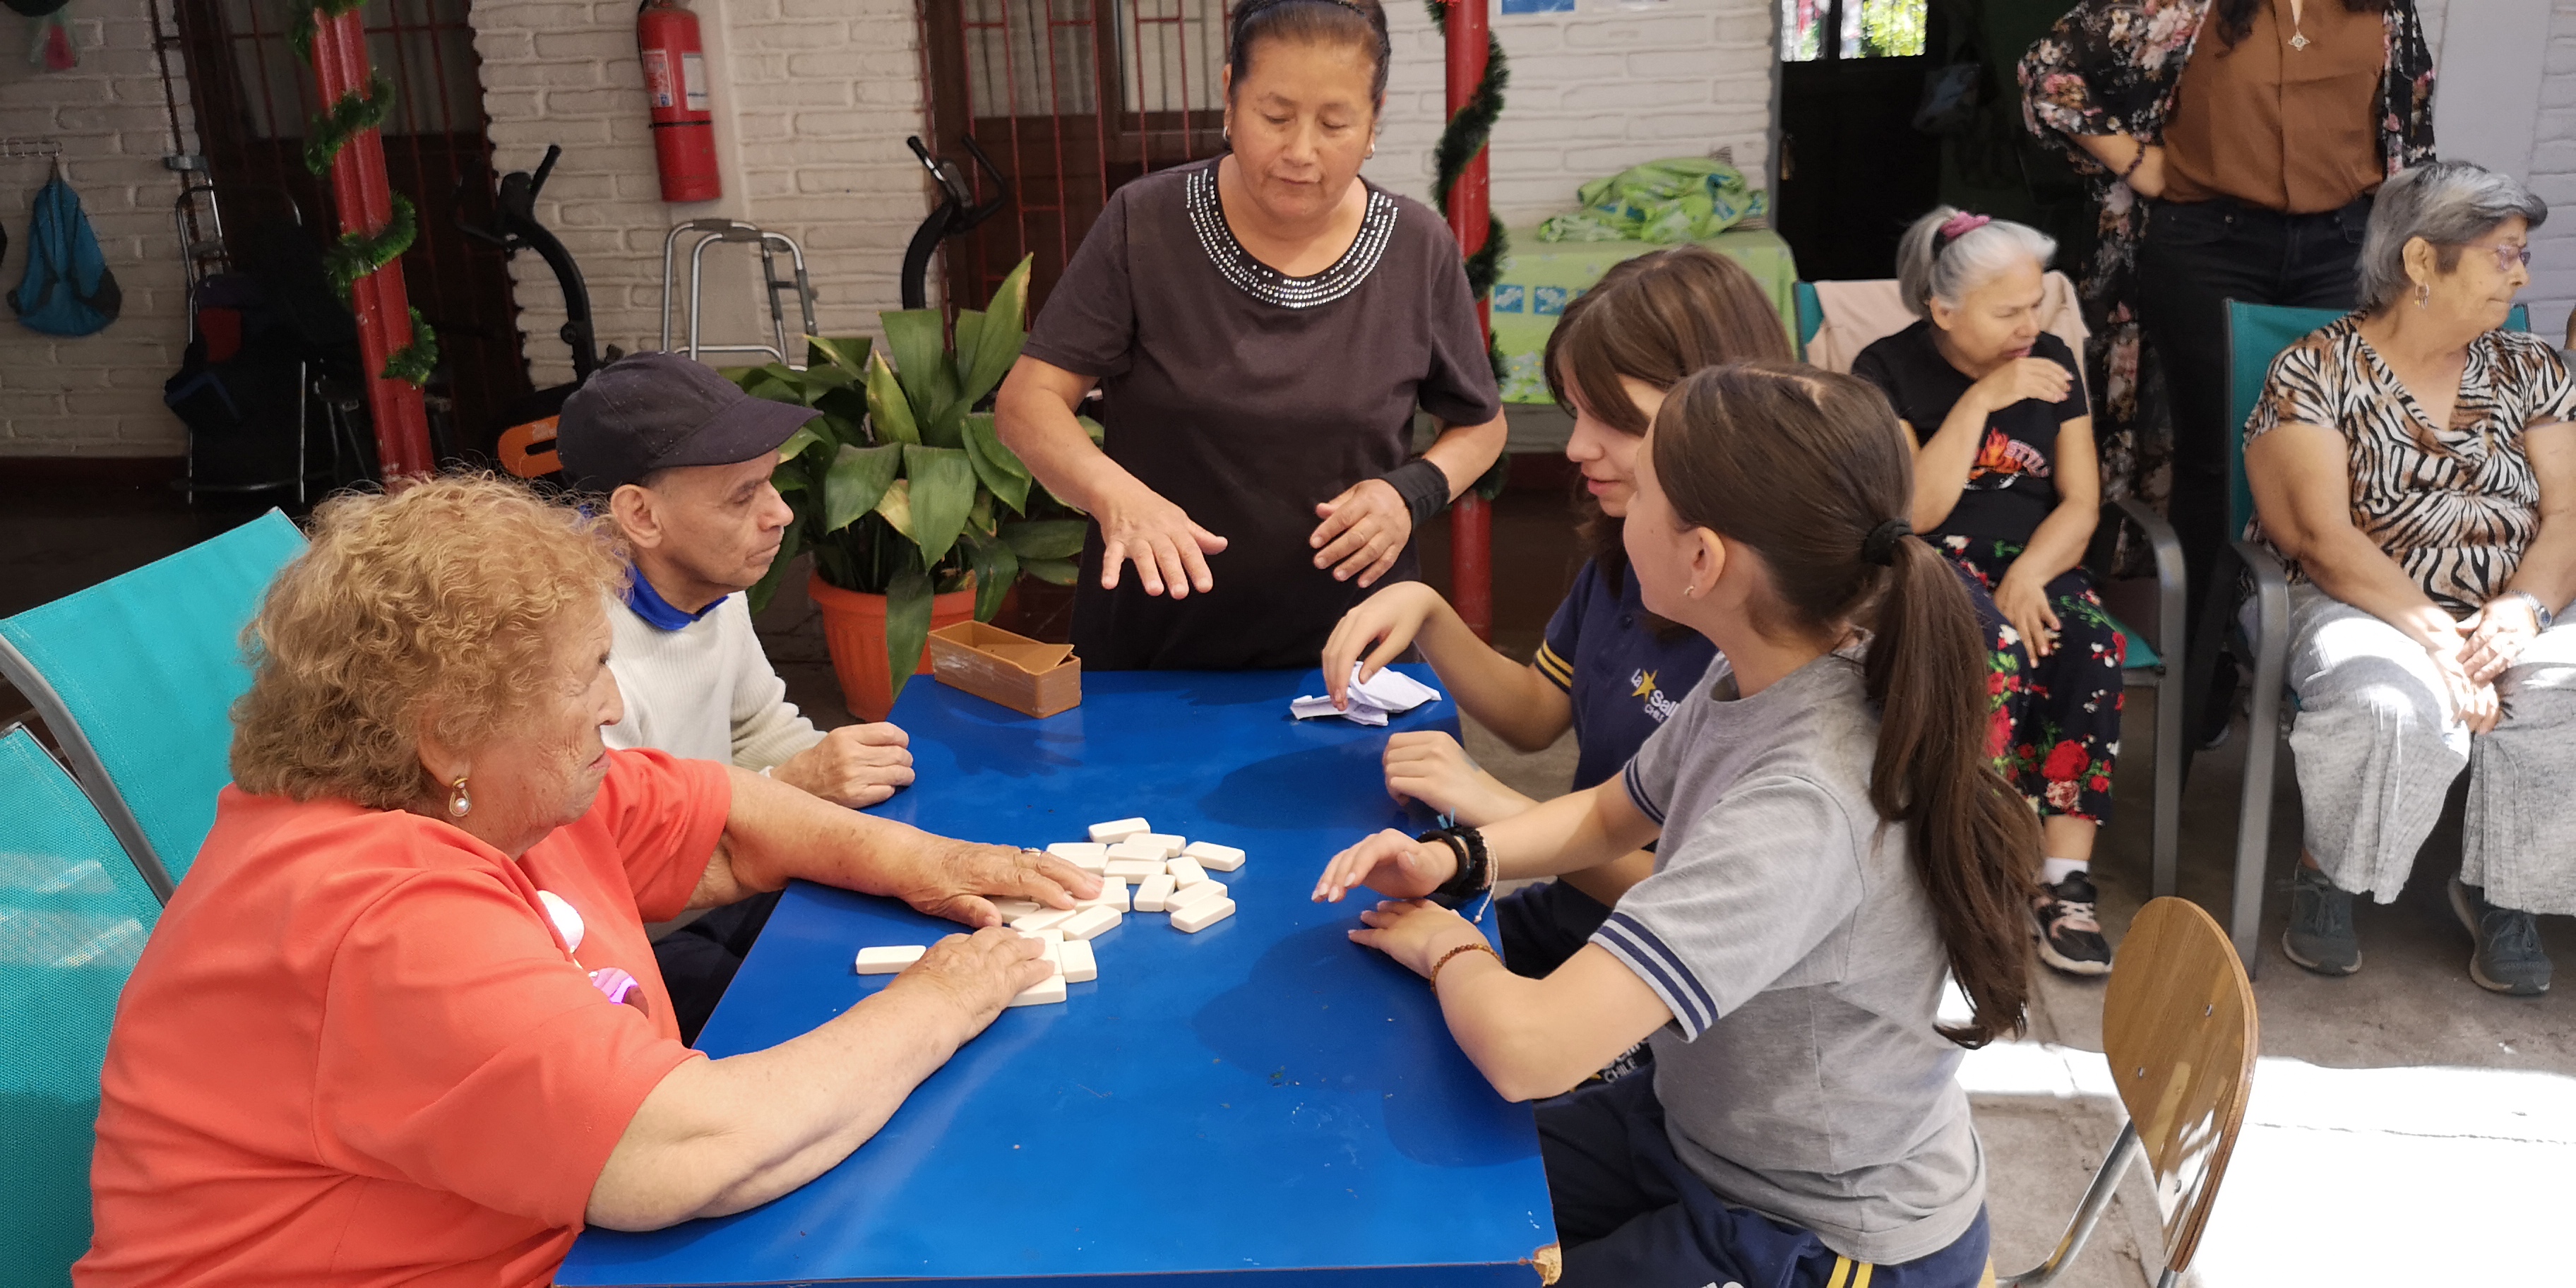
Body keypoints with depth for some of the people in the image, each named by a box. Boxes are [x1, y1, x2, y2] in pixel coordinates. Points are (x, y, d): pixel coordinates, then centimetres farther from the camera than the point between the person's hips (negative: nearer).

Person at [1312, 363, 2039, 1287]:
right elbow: (1609, 817, 10)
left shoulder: (1808, 808, -36)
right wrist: (1453, 857, -7)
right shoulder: (1763, 678, -9)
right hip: (1707, 1127, 7)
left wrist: (1446, 946, -19)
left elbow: (1526, 1048, -40)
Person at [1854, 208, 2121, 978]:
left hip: (2038, 565, 4)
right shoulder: (1888, 371, -3)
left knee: (2093, 649, -29)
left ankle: (2066, 881, -26)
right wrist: (1980, 400, -17)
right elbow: (1915, 512, -13)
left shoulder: (2052, 362, 9)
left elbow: (2081, 502, 5)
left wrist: (2028, 576, -15)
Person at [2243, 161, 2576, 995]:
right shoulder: (2315, 372, -4)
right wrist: (2434, 634, -23)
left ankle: (2499, 890, -2)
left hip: (2507, 617, 5)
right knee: (2390, 703, -37)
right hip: (2364, 606, -4)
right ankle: (2327, 872, -7)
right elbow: (2324, 535, -13)